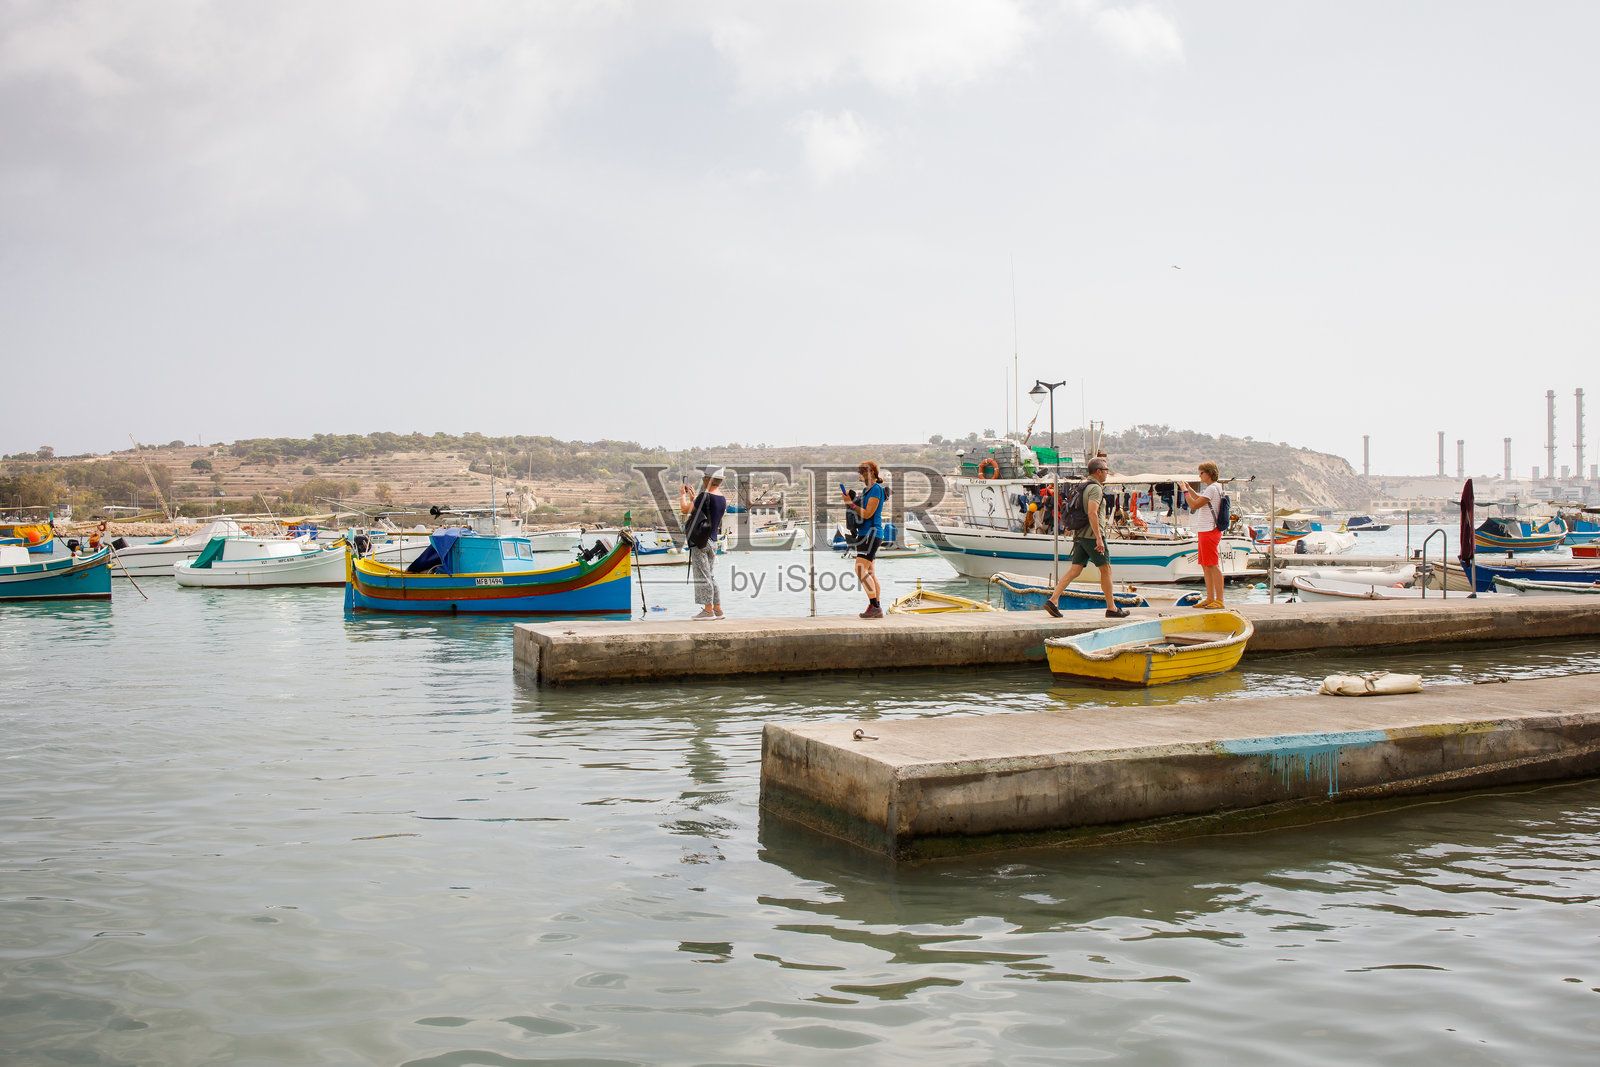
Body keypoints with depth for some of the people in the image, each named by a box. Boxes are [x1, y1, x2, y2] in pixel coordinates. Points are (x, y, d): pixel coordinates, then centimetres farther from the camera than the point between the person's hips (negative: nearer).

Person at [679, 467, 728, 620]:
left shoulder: (705, 496, -15)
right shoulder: (722, 499, 9)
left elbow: (685, 510, -11)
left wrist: (682, 495, 5)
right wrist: (693, 498, 29)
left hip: (700, 541, -8)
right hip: (713, 541, 8)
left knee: (702, 576, -5)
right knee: (711, 576, 14)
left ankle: (708, 609, -6)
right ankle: (718, 609, 16)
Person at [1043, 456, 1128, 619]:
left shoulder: (1082, 487, 17)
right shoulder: (1095, 488, -13)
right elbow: (1092, 513, -24)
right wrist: (1099, 538, -26)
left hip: (1080, 535, 9)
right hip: (1092, 535, -9)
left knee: (1075, 569, 2)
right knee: (1106, 569, 3)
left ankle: (1053, 600, -10)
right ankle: (1111, 608, 9)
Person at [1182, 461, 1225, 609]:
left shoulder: (1212, 489, -14)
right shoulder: (1215, 488, 17)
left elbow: (1194, 505, -16)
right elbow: (1200, 500, 31)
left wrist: (1185, 491, -6)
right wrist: (1189, 489, 24)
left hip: (1209, 531, -10)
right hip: (1205, 531, 10)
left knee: (1213, 566, -10)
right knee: (1205, 566, 13)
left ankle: (1219, 599, -9)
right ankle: (1210, 598, 18)